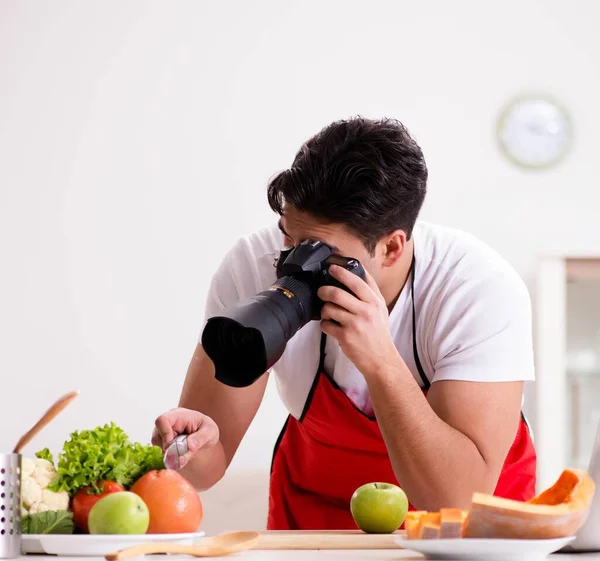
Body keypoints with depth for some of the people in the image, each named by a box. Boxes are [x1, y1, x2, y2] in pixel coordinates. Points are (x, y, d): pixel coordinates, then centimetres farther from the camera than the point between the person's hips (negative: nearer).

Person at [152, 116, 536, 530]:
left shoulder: (484, 292, -26)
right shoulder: (252, 270, -20)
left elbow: (460, 502, -31)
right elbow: (212, 458, -15)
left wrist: (379, 360, -40)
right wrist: (194, 445, -37)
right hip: (320, 500, 2)